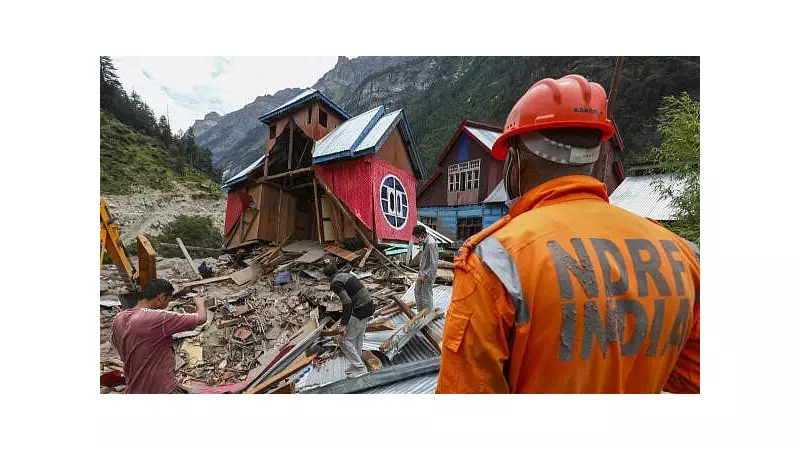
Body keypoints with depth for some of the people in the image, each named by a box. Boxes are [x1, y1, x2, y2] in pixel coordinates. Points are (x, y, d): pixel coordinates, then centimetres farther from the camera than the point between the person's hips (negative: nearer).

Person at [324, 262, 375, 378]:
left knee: (345, 341, 3)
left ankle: (360, 368, 8)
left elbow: (347, 302, -24)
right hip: (369, 306, 9)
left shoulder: (335, 283, -12)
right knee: (357, 339, 22)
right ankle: (355, 365, 35)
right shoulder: (347, 275, 14)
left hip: (361, 311, -9)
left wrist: (343, 324, -19)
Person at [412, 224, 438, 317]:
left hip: (428, 275, -10)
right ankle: (420, 312, 36)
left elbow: (434, 263, -25)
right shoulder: (425, 242, 5)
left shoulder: (431, 243, -24)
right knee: (417, 290, 21)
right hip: (422, 272, 10)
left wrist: (427, 275, -25)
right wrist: (421, 273, 15)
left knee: (427, 295, 2)